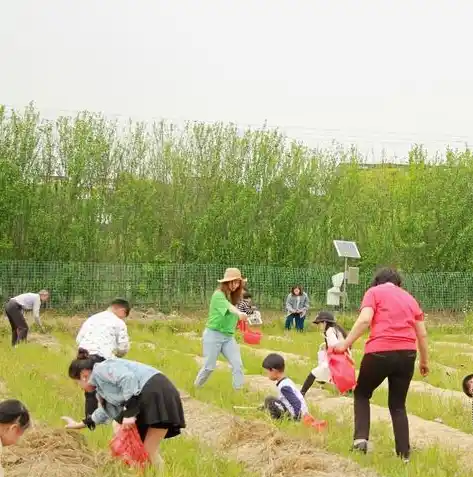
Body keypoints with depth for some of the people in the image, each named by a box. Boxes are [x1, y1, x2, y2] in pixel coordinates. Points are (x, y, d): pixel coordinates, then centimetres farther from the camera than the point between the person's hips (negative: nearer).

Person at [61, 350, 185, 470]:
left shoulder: (101, 369, -7)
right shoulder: (101, 384, 24)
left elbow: (128, 378, -23)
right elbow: (107, 409, 39)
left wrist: (129, 413, -23)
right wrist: (80, 425, 45)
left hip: (157, 393, -10)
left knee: (149, 450, -10)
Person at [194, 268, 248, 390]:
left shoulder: (234, 297, 9)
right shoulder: (218, 295, -19)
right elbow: (229, 307, -39)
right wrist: (239, 313, -56)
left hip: (229, 336, 6)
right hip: (213, 335, -6)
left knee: (238, 365, -6)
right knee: (209, 366, 3)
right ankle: (196, 387, 27)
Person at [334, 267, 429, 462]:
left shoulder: (374, 292, 7)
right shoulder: (410, 298, 21)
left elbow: (365, 320, -10)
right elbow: (422, 334, 19)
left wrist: (345, 344, -9)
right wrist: (424, 361, 30)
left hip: (380, 352, -4)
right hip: (407, 354, 4)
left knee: (362, 394, 18)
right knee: (398, 405, 16)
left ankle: (361, 438, -1)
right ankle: (404, 453, 10)